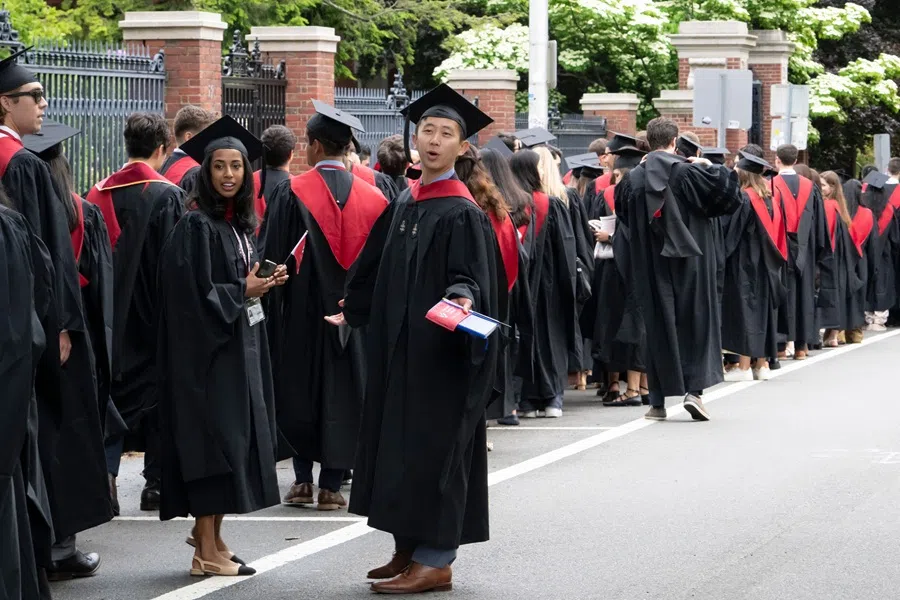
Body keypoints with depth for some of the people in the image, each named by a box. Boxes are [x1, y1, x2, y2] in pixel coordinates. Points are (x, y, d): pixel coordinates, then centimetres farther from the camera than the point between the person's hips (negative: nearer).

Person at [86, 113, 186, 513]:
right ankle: (156, 485, 9)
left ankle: (105, 472, -7)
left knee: (113, 389, 10)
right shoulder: (167, 195, -11)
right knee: (159, 391, 7)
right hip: (154, 314, -3)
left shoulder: (100, 193, 1)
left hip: (111, 314, 3)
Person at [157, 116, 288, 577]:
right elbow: (192, 293, -20)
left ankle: (211, 533, 22)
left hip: (241, 344, 9)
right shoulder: (196, 226, -14)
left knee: (234, 437, 12)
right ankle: (207, 551, -5)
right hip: (207, 345, -9)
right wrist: (243, 291, -15)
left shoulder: (240, 223, 12)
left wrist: (265, 283, 4)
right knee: (212, 438, -8)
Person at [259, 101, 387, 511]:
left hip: (302, 310, -2)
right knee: (342, 393, 6)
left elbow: (272, 254, -7)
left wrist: (271, 305, 2)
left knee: (299, 389, 10)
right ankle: (332, 485, 5)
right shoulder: (371, 196, 1)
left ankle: (303, 479, 8)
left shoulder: (291, 193, -9)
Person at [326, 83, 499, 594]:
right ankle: (410, 548, 21)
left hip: (440, 350, -8)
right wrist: (354, 313, 30)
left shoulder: (462, 213, -12)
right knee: (399, 441, 12)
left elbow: (469, 279, -17)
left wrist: (462, 300, -38)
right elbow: (379, 271, 22)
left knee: (432, 445, -5)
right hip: (399, 346, 8)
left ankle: (435, 561, 0)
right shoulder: (406, 204, 11)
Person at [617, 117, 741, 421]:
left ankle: (658, 401, 7)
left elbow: (622, 214, 15)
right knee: (695, 322, 6)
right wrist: (712, 168, 9)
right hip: (688, 260, -2)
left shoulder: (634, 178, 0)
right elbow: (727, 195, -8)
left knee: (657, 325, 7)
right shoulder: (688, 172, -9)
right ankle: (694, 388, -6)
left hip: (650, 267, 3)